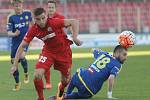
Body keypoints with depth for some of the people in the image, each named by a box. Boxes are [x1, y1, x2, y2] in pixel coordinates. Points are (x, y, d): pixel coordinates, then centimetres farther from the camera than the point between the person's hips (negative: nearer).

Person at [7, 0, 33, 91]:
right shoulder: (11, 17, -10)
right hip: (15, 42, 1)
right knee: (14, 62, 4)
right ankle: (17, 84, 23)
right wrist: (14, 34, -35)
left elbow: (31, 22, 17)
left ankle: (26, 73, 3)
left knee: (22, 56, -27)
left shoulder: (27, 13, -5)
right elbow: (9, 33, -14)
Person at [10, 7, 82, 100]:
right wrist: (15, 64, -14)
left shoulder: (54, 22, -29)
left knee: (66, 81, 8)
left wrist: (75, 38, -40)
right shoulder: (33, 30, -19)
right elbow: (22, 46, -11)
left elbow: (75, 22, -27)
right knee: (38, 75, -19)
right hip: (48, 51, 2)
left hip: (64, 51, -2)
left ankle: (61, 89, 47)